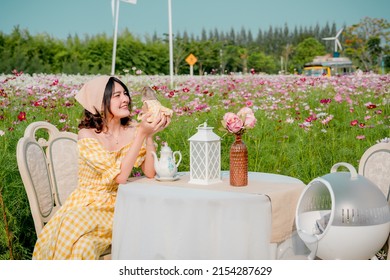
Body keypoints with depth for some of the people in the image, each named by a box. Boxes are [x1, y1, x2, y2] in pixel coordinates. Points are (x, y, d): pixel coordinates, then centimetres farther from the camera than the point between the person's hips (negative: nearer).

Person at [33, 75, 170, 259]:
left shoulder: (132, 130, 0)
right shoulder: (87, 135, -11)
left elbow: (150, 172, -9)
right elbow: (120, 175, -22)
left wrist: (150, 135, -16)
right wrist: (141, 134, -25)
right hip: (87, 206, -3)